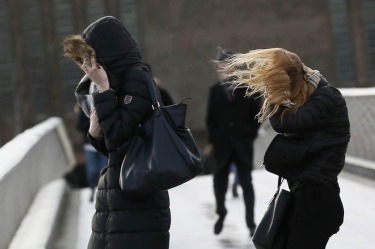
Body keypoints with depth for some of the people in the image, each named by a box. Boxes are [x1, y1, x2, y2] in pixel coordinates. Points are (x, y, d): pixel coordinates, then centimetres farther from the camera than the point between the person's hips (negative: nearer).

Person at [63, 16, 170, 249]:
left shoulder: (135, 76, -10)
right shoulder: (119, 79, 14)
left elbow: (119, 137, -19)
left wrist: (103, 88, -15)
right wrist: (96, 134, -1)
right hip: (117, 194, 9)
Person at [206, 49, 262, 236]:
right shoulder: (215, 90, 5)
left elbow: (256, 113, 4)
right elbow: (211, 118, 6)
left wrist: (251, 135, -3)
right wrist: (213, 140, -1)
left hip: (243, 143, -1)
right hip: (222, 143, 1)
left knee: (246, 183, 0)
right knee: (219, 181, 5)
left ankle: (250, 222, 4)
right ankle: (221, 213, 29)